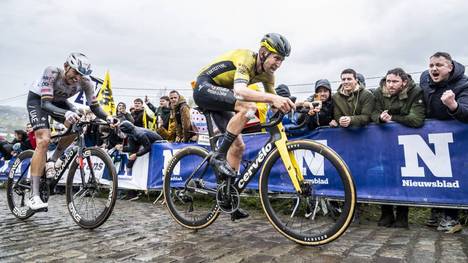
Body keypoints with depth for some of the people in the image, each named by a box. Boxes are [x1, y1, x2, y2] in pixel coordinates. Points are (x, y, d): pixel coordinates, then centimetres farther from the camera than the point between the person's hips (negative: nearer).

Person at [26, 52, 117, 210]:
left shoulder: (85, 81, -25)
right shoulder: (52, 72, -35)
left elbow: (94, 106, -22)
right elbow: (45, 104, -42)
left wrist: (107, 117, -43)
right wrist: (66, 113, -61)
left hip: (58, 101, 5)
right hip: (37, 99, -4)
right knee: (44, 140, -22)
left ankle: (52, 161, 1)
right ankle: (34, 196, -21)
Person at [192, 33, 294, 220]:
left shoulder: (267, 73, 1)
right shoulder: (246, 59, -24)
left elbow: (272, 103, 3)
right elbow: (239, 90, -43)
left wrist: (287, 103, -15)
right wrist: (274, 98, -52)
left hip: (220, 98, 8)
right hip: (204, 88, -8)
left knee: (238, 146, 0)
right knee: (248, 106, -32)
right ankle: (219, 156, -22)